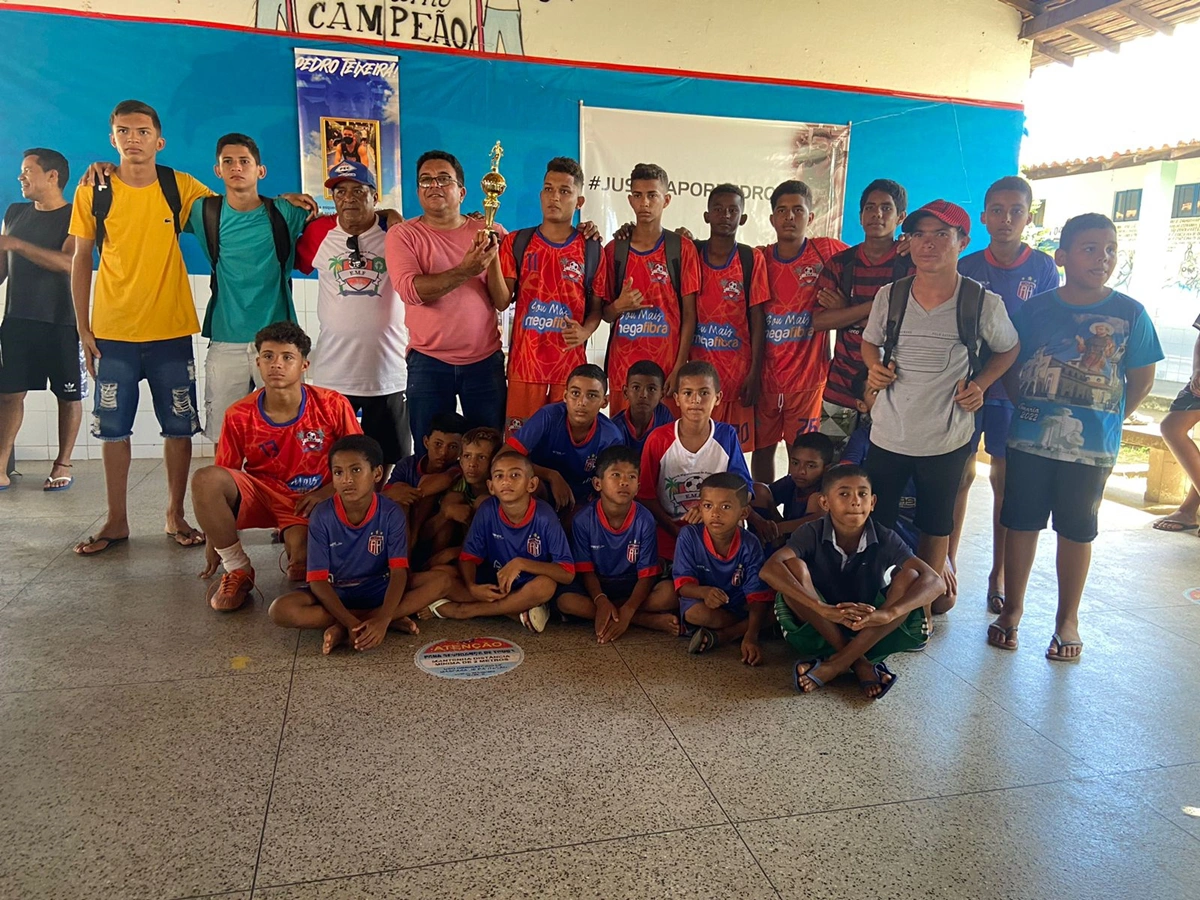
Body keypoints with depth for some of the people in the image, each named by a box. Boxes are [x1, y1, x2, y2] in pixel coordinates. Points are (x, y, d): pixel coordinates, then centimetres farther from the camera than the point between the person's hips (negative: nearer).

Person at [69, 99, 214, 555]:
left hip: (171, 329, 0)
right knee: (113, 427, 6)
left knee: (179, 425, 5)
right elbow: (81, 261, 5)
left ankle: (176, 516, 20)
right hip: (112, 331, 1)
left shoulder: (182, 187, 0)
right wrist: (83, 329, 2)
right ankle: (116, 520, 19)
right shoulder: (92, 191, 2)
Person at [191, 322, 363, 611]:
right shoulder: (239, 416, -9)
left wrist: (326, 491, -13)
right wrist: (213, 541, 0)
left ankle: (296, 539, 12)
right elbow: (222, 477, -1)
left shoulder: (332, 405, -12)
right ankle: (239, 570, -10)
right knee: (204, 479, -29)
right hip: (258, 493, 2)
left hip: (307, 500, -2)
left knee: (301, 569, -30)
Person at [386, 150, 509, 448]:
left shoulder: (490, 233, 3)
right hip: (428, 362, -1)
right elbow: (410, 290, -18)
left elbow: (503, 301, -4)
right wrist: (465, 271, -27)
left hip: (485, 361, 1)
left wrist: (493, 258, -20)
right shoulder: (403, 234, -1)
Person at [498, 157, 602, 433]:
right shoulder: (515, 242, 6)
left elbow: (597, 306, 10)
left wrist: (585, 331, -10)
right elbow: (502, 301, 0)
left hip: (571, 363, 0)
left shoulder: (591, 250, 5)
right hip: (524, 362, 0)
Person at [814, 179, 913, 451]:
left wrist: (845, 313, -11)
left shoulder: (912, 263, -1)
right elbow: (818, 320, -4)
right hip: (840, 386, 3)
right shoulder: (840, 263, 7)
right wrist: (874, 307, -15)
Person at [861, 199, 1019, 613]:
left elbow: (1008, 349, 8)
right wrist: (875, 367, -7)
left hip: (947, 439, -1)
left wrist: (980, 383, -7)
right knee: (876, 523, 11)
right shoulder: (890, 295, -4)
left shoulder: (983, 304, -10)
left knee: (935, 528, 16)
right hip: (887, 434, 2)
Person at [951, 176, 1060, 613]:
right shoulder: (967, 267, 2)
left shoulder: (1043, 268, 0)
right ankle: (948, 561, 17)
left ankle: (999, 573, 17)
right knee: (961, 473, 5)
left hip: (1016, 389, 0)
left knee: (1005, 479, 6)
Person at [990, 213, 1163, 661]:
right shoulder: (1036, 307, -1)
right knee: (1021, 522, 8)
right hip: (1030, 438, 1)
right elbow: (1011, 367, 6)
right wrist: (1028, 409, -1)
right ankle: (1012, 608, 24)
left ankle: (1067, 618, 26)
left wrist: (1104, 420, 1)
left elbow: (1141, 380, 4)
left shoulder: (1130, 313, -3)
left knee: (1077, 530, 10)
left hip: (1092, 446, -1)